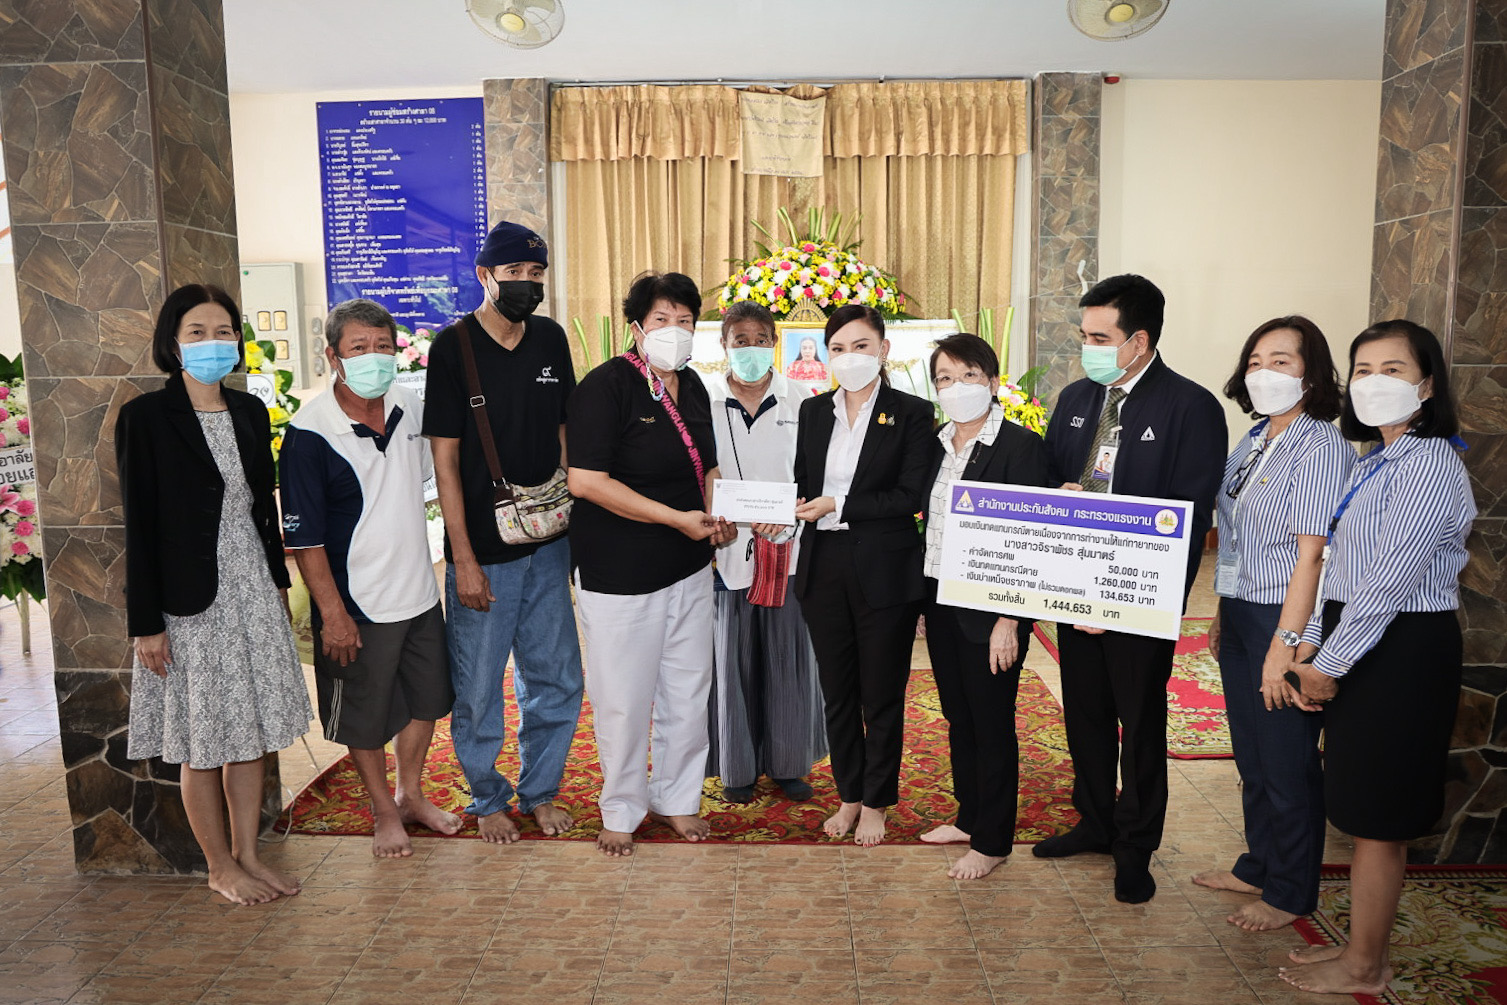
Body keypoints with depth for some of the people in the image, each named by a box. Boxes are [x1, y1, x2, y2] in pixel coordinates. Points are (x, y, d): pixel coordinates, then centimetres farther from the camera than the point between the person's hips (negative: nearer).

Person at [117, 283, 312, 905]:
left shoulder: (250, 411, 7)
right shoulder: (147, 416, -9)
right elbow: (140, 525, -10)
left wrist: (278, 584, 15)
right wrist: (146, 622, -11)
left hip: (252, 591, 6)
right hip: (190, 599, -5)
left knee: (252, 731, 13)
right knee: (202, 742, 6)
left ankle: (248, 854, 27)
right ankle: (221, 868, 23)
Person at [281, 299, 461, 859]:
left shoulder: (411, 410, -1)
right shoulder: (311, 433, -18)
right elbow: (304, 537, -16)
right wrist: (333, 614, -16)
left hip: (419, 592, 6)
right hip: (358, 605, -6)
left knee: (426, 697, 20)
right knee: (364, 717, 11)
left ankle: (411, 794, 41)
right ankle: (385, 812, 32)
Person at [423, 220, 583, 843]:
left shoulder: (551, 340, 6)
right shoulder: (453, 348, -8)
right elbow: (445, 457, -9)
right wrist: (463, 557, -12)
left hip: (547, 544, 5)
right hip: (482, 551, -4)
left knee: (556, 679, 13)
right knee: (478, 686, 7)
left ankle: (541, 790, 33)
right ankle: (488, 800, 29)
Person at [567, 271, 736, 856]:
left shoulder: (693, 388, 9)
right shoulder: (606, 386, -13)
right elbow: (586, 480, -22)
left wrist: (718, 516, 0)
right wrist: (678, 518, -21)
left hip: (689, 569, 7)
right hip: (620, 576, -7)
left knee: (688, 691, 15)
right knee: (624, 700, 6)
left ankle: (676, 799, 35)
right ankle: (622, 811, 28)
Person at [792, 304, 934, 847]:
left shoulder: (912, 413, -5)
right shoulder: (813, 412, 9)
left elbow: (911, 497, -11)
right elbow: (803, 485, 12)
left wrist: (839, 506, -16)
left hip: (884, 571, -4)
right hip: (824, 567, 4)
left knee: (882, 694, 9)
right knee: (837, 691, 14)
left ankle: (876, 802, 26)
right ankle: (849, 795, 31)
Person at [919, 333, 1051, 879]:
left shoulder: (1021, 445, -13)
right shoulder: (936, 443, 7)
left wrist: (1009, 619, -18)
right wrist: (924, 598, 9)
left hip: (990, 608, -7)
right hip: (940, 603, 7)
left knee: (992, 723, 6)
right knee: (957, 716, 18)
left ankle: (992, 840, 22)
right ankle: (968, 817, 36)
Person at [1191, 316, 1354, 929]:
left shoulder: (1321, 448, -15)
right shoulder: (1254, 441, 11)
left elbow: (1311, 555, -19)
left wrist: (1285, 643, -22)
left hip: (1285, 620, -8)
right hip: (1241, 618, 8)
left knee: (1287, 764, 5)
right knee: (1251, 756, 18)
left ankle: (1291, 894, 22)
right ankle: (1258, 867, 35)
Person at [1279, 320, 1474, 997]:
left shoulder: (1429, 465, -16)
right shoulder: (1372, 464, 14)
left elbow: (1391, 580, -20)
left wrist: (1330, 666, -14)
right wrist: (1309, 645, 4)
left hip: (1403, 654, -9)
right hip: (1361, 649, 9)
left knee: (1377, 819, 3)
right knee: (1368, 814, 16)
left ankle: (1364, 968, 18)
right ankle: (1362, 948, 29)